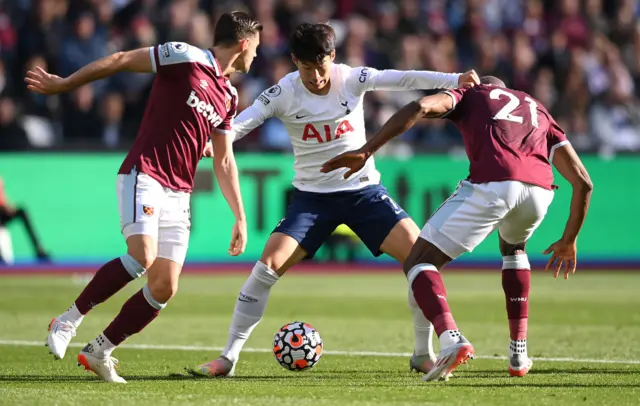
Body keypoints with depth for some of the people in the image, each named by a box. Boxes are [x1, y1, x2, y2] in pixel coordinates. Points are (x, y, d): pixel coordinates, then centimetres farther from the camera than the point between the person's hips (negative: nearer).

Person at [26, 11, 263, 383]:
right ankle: (69, 321, -13)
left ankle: (99, 352, 10)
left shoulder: (229, 97, 15)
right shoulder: (185, 57, -7)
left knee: (165, 287, -3)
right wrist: (63, 84, 1)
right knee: (143, 256, -28)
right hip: (144, 175, -7)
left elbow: (224, 161, 21)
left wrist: (240, 217, 16)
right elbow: (120, 60, -3)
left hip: (179, 195, 7)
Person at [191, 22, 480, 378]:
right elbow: (239, 124, -19)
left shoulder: (352, 79, -9)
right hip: (313, 196, -1)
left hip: (364, 190, 1)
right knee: (268, 265, -16)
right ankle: (229, 357, -5)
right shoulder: (284, 93, -12)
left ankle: (424, 353, 1)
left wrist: (455, 80, -33)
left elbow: (404, 79, -20)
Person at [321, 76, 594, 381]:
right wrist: (569, 241, 38)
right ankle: (519, 355, 29)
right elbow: (583, 181, 28)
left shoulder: (470, 96, 30)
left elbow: (421, 107, 6)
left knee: (418, 263, 7)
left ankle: (450, 338, -21)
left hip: (491, 184, -4)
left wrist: (366, 152, 3)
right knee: (513, 247, 37)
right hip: (539, 189, 4)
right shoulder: (538, 111, 37)